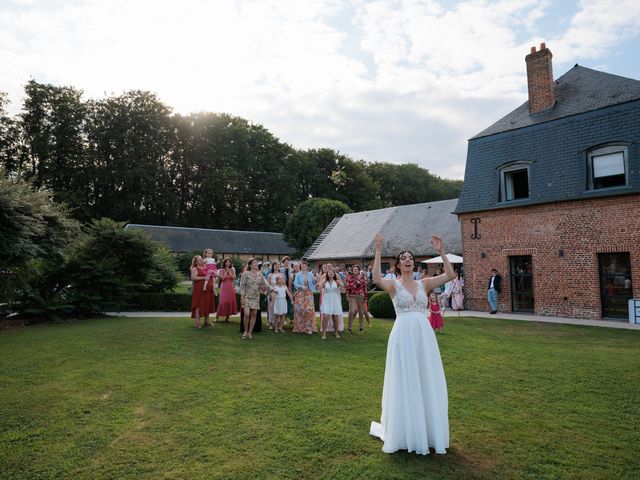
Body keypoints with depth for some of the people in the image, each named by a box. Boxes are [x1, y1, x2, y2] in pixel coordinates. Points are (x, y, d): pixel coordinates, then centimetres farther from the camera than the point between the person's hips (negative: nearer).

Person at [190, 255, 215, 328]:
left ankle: (207, 321, 17)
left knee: (207, 305, 9)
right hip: (199, 289, -6)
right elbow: (193, 278, -17)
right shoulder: (195, 269, -1)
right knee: (198, 305, -6)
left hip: (208, 289, 6)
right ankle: (197, 323, -5)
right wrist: (204, 278, -19)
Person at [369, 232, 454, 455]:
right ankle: (405, 432, 23)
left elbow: (449, 275, -1)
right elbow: (377, 279, -24)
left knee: (427, 382, 11)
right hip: (403, 335, -4)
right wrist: (378, 251, -25)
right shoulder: (393, 285, -1)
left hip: (424, 335, 4)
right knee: (404, 383, 5)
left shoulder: (424, 283, 9)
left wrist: (441, 251, -6)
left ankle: (427, 431, 28)